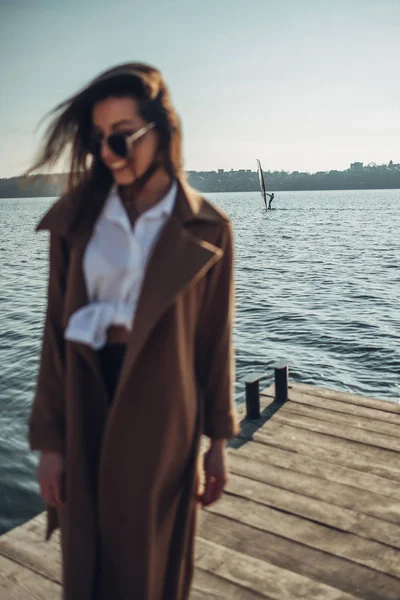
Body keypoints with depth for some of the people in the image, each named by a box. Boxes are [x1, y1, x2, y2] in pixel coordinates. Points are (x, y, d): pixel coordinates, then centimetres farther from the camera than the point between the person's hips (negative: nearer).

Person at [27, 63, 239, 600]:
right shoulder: (77, 218, -2)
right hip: (87, 415, 2)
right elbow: (57, 331, -1)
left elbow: (214, 337, -1)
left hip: (162, 420, -2)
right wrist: (49, 440, -2)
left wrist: (218, 440, 3)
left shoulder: (206, 230, -6)